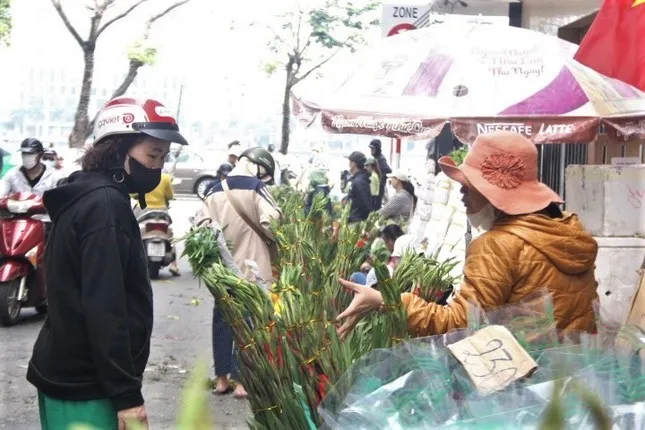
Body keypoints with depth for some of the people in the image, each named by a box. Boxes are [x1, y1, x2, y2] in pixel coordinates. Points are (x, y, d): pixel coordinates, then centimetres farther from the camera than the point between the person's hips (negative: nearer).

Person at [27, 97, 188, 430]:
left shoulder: (85, 197, 14)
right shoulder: (106, 205, -16)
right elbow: (104, 308, -22)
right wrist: (126, 394, -21)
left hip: (68, 375, 10)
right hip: (85, 388, -10)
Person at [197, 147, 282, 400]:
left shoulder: (216, 191, 8)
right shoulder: (256, 188, -6)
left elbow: (202, 225, 1)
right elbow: (271, 224, -14)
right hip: (251, 267, -5)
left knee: (222, 319, 13)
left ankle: (221, 378, 19)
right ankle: (242, 380, 3)